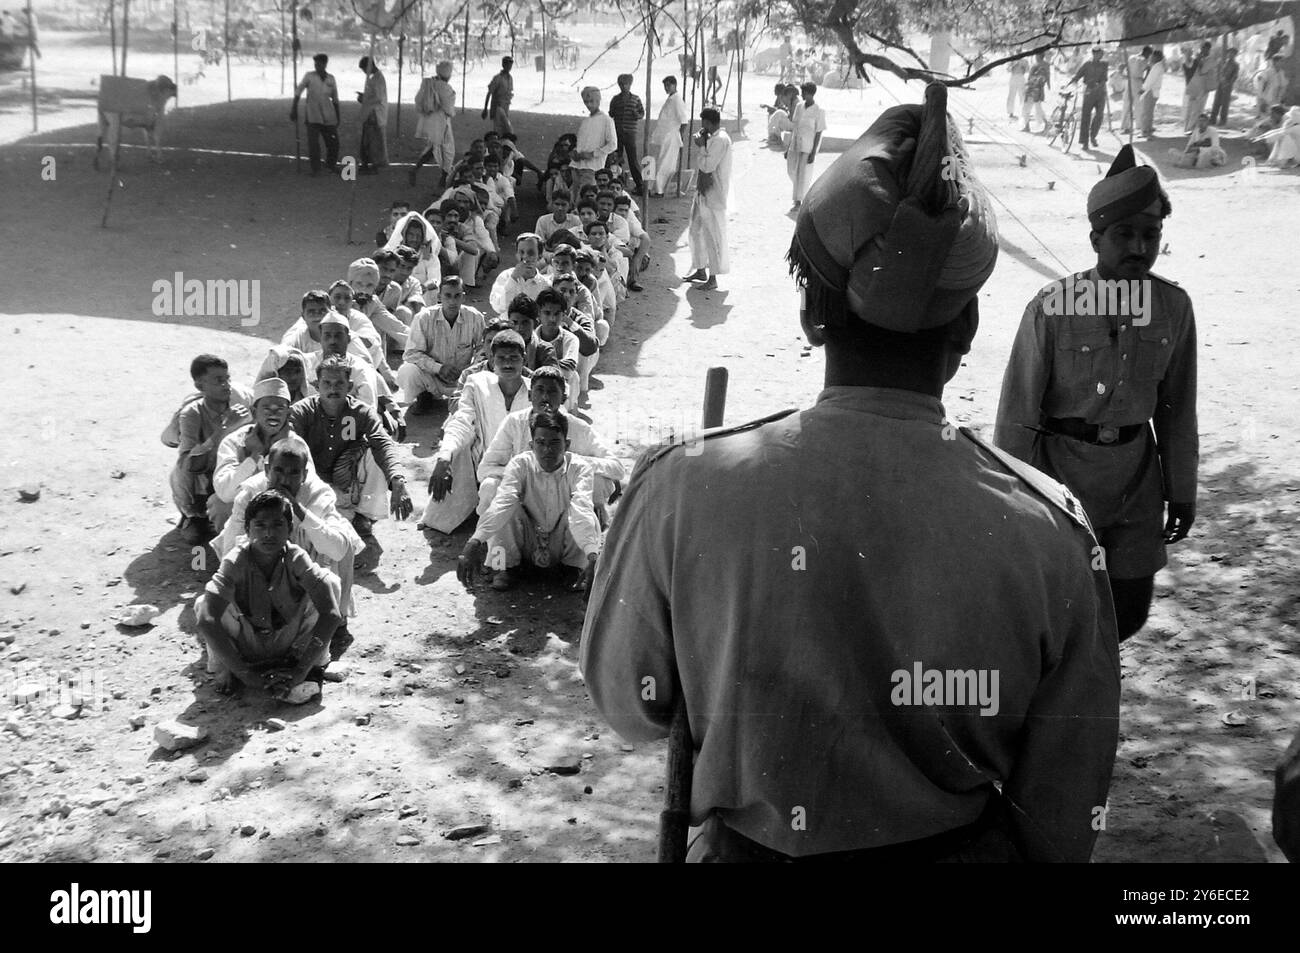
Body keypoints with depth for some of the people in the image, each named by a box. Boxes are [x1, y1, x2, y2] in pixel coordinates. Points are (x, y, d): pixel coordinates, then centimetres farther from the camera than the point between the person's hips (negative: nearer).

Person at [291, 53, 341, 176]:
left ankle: (331, 164, 30)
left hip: (329, 117, 3)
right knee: (313, 143, -8)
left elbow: (335, 99, 13)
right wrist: (294, 110, -9)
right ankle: (315, 169, 6)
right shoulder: (309, 76, -1)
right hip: (313, 117, -3)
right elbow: (298, 92, -2)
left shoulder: (331, 79, 6)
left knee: (333, 143, 6)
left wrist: (338, 117, 15)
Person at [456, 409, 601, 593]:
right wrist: (473, 543, -50)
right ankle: (502, 567, -7)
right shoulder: (520, 465, -17)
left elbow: (582, 510, -37)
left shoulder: (579, 467, -19)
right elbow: (501, 503, -33)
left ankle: (579, 568, -5)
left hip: (562, 547, 0)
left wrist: (593, 556, -54)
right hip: (528, 545, 1)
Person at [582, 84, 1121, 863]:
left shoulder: (682, 489, -24)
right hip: (969, 849, 1)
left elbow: (627, 705, -8)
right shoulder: (1052, 530, -22)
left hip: (746, 845, -1)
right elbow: (1067, 808, -10)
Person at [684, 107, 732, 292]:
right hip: (703, 192, 10)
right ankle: (701, 270, 29)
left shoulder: (720, 140, -18)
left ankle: (713, 278, 2)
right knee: (695, 230, 18)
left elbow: (707, 166, -23)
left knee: (713, 235, -4)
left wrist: (702, 146, -13)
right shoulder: (713, 137, 12)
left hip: (713, 195, -10)